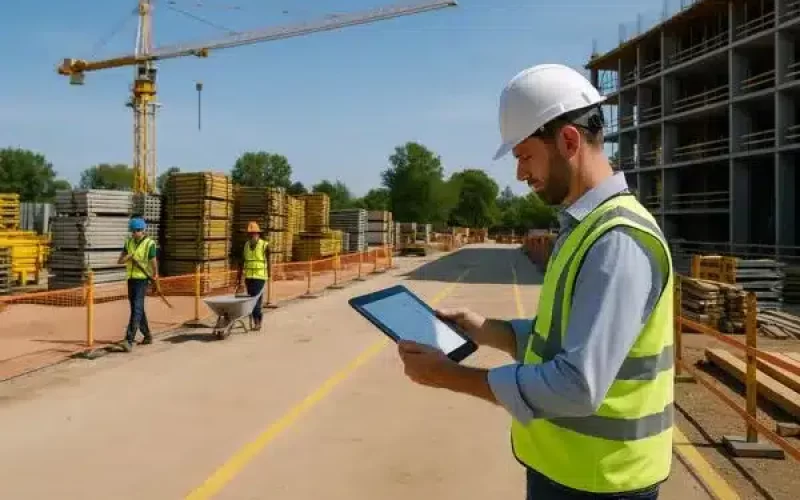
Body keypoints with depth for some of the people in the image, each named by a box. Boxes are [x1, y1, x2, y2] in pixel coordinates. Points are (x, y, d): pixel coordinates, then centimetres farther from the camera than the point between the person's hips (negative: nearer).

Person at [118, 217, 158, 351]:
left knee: (136, 309, -14)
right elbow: (119, 261, 3)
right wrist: (127, 257, -16)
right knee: (138, 309, 14)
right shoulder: (129, 242, 7)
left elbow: (154, 263, -8)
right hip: (131, 279, 7)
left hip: (142, 280, -7)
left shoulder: (149, 244, -12)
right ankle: (147, 335, 29)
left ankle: (129, 341, -19)